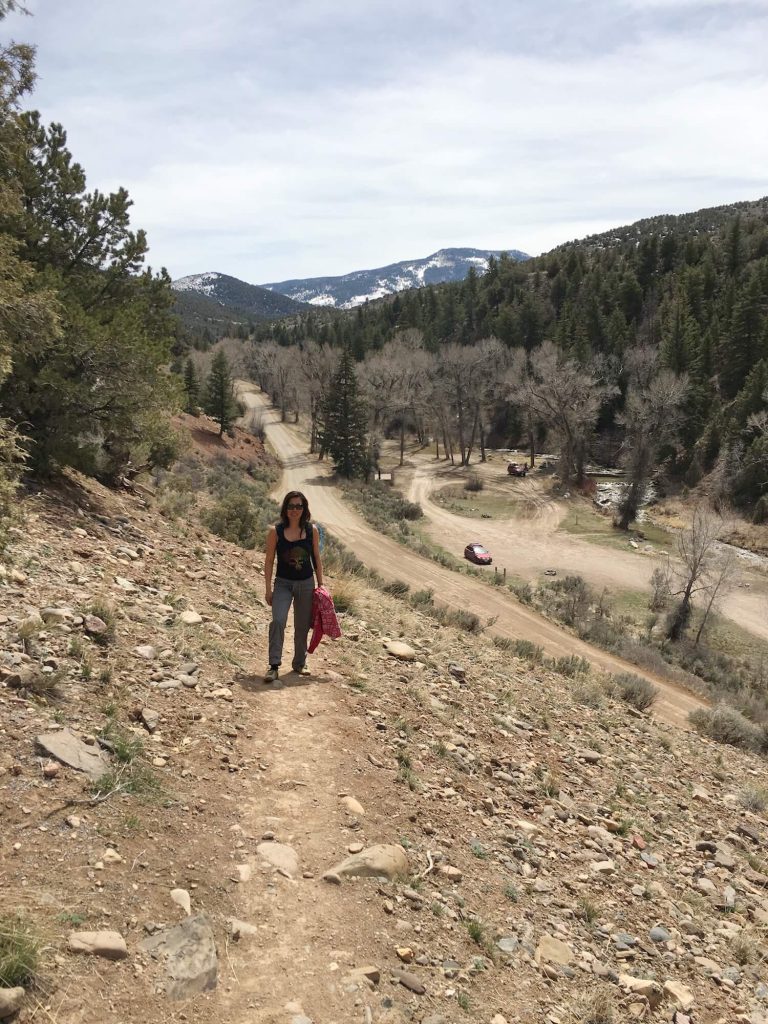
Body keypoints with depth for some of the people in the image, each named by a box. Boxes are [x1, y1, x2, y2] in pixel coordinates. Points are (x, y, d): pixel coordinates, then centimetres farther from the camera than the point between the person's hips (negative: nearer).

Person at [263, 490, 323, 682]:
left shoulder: (312, 530, -2)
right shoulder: (276, 531, -7)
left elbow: (317, 559, 7)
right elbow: (269, 561, -2)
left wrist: (321, 584, 6)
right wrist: (268, 589, -4)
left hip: (306, 584, 2)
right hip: (283, 583, -2)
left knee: (302, 626, 10)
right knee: (278, 621, -20)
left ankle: (300, 663, 28)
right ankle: (274, 666, -15)